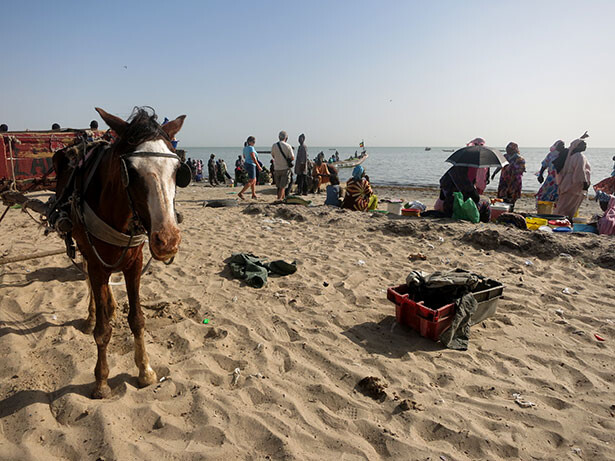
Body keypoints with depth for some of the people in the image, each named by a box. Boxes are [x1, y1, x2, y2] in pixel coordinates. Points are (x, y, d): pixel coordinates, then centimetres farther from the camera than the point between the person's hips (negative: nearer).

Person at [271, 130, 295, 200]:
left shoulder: (274, 146, -1)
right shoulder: (288, 146, -10)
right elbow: (292, 158, -8)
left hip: (276, 169, 3)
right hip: (285, 168, -3)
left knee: (279, 186, 15)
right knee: (282, 186, 1)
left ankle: (283, 198, 25)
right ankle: (279, 199, -8)